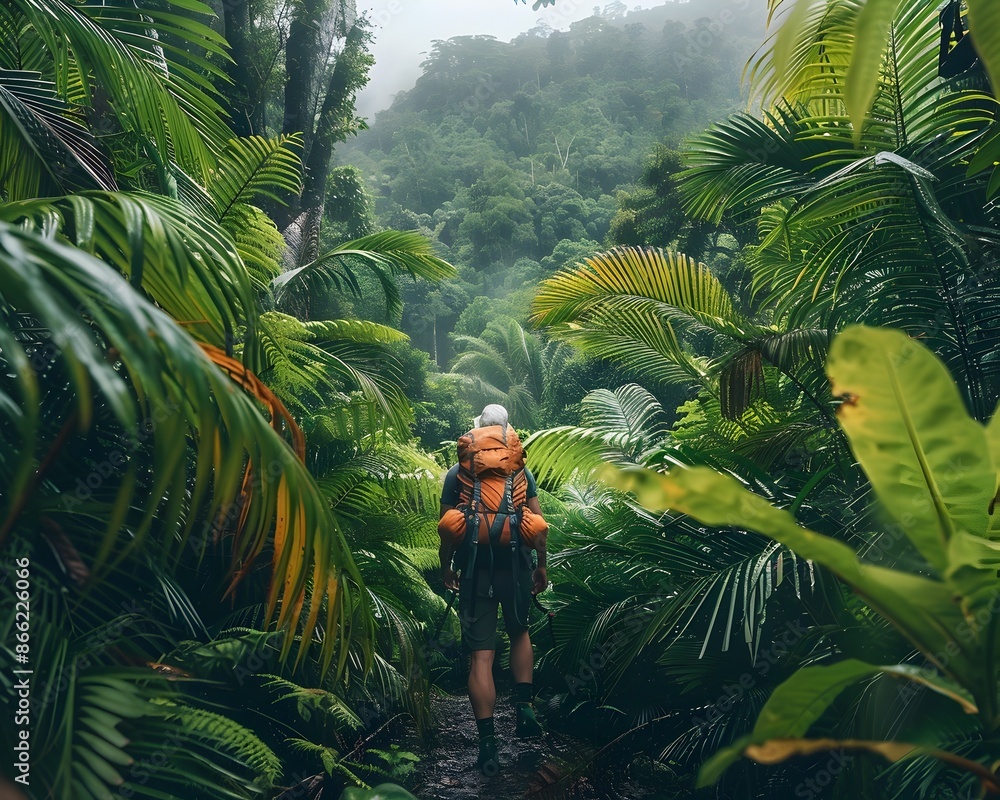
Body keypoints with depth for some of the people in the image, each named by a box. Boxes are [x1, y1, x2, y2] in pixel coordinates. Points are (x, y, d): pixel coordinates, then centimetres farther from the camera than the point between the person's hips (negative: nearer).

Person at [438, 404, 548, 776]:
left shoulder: (457, 474, 6)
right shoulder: (523, 471, 6)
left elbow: (446, 528, 7)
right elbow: (537, 523, 4)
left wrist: (446, 568, 19)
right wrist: (542, 567, 14)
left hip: (475, 570, -1)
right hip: (516, 566, 1)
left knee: (481, 655, 1)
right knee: (520, 633, 26)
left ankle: (488, 744, 1)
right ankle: (524, 706, 14)